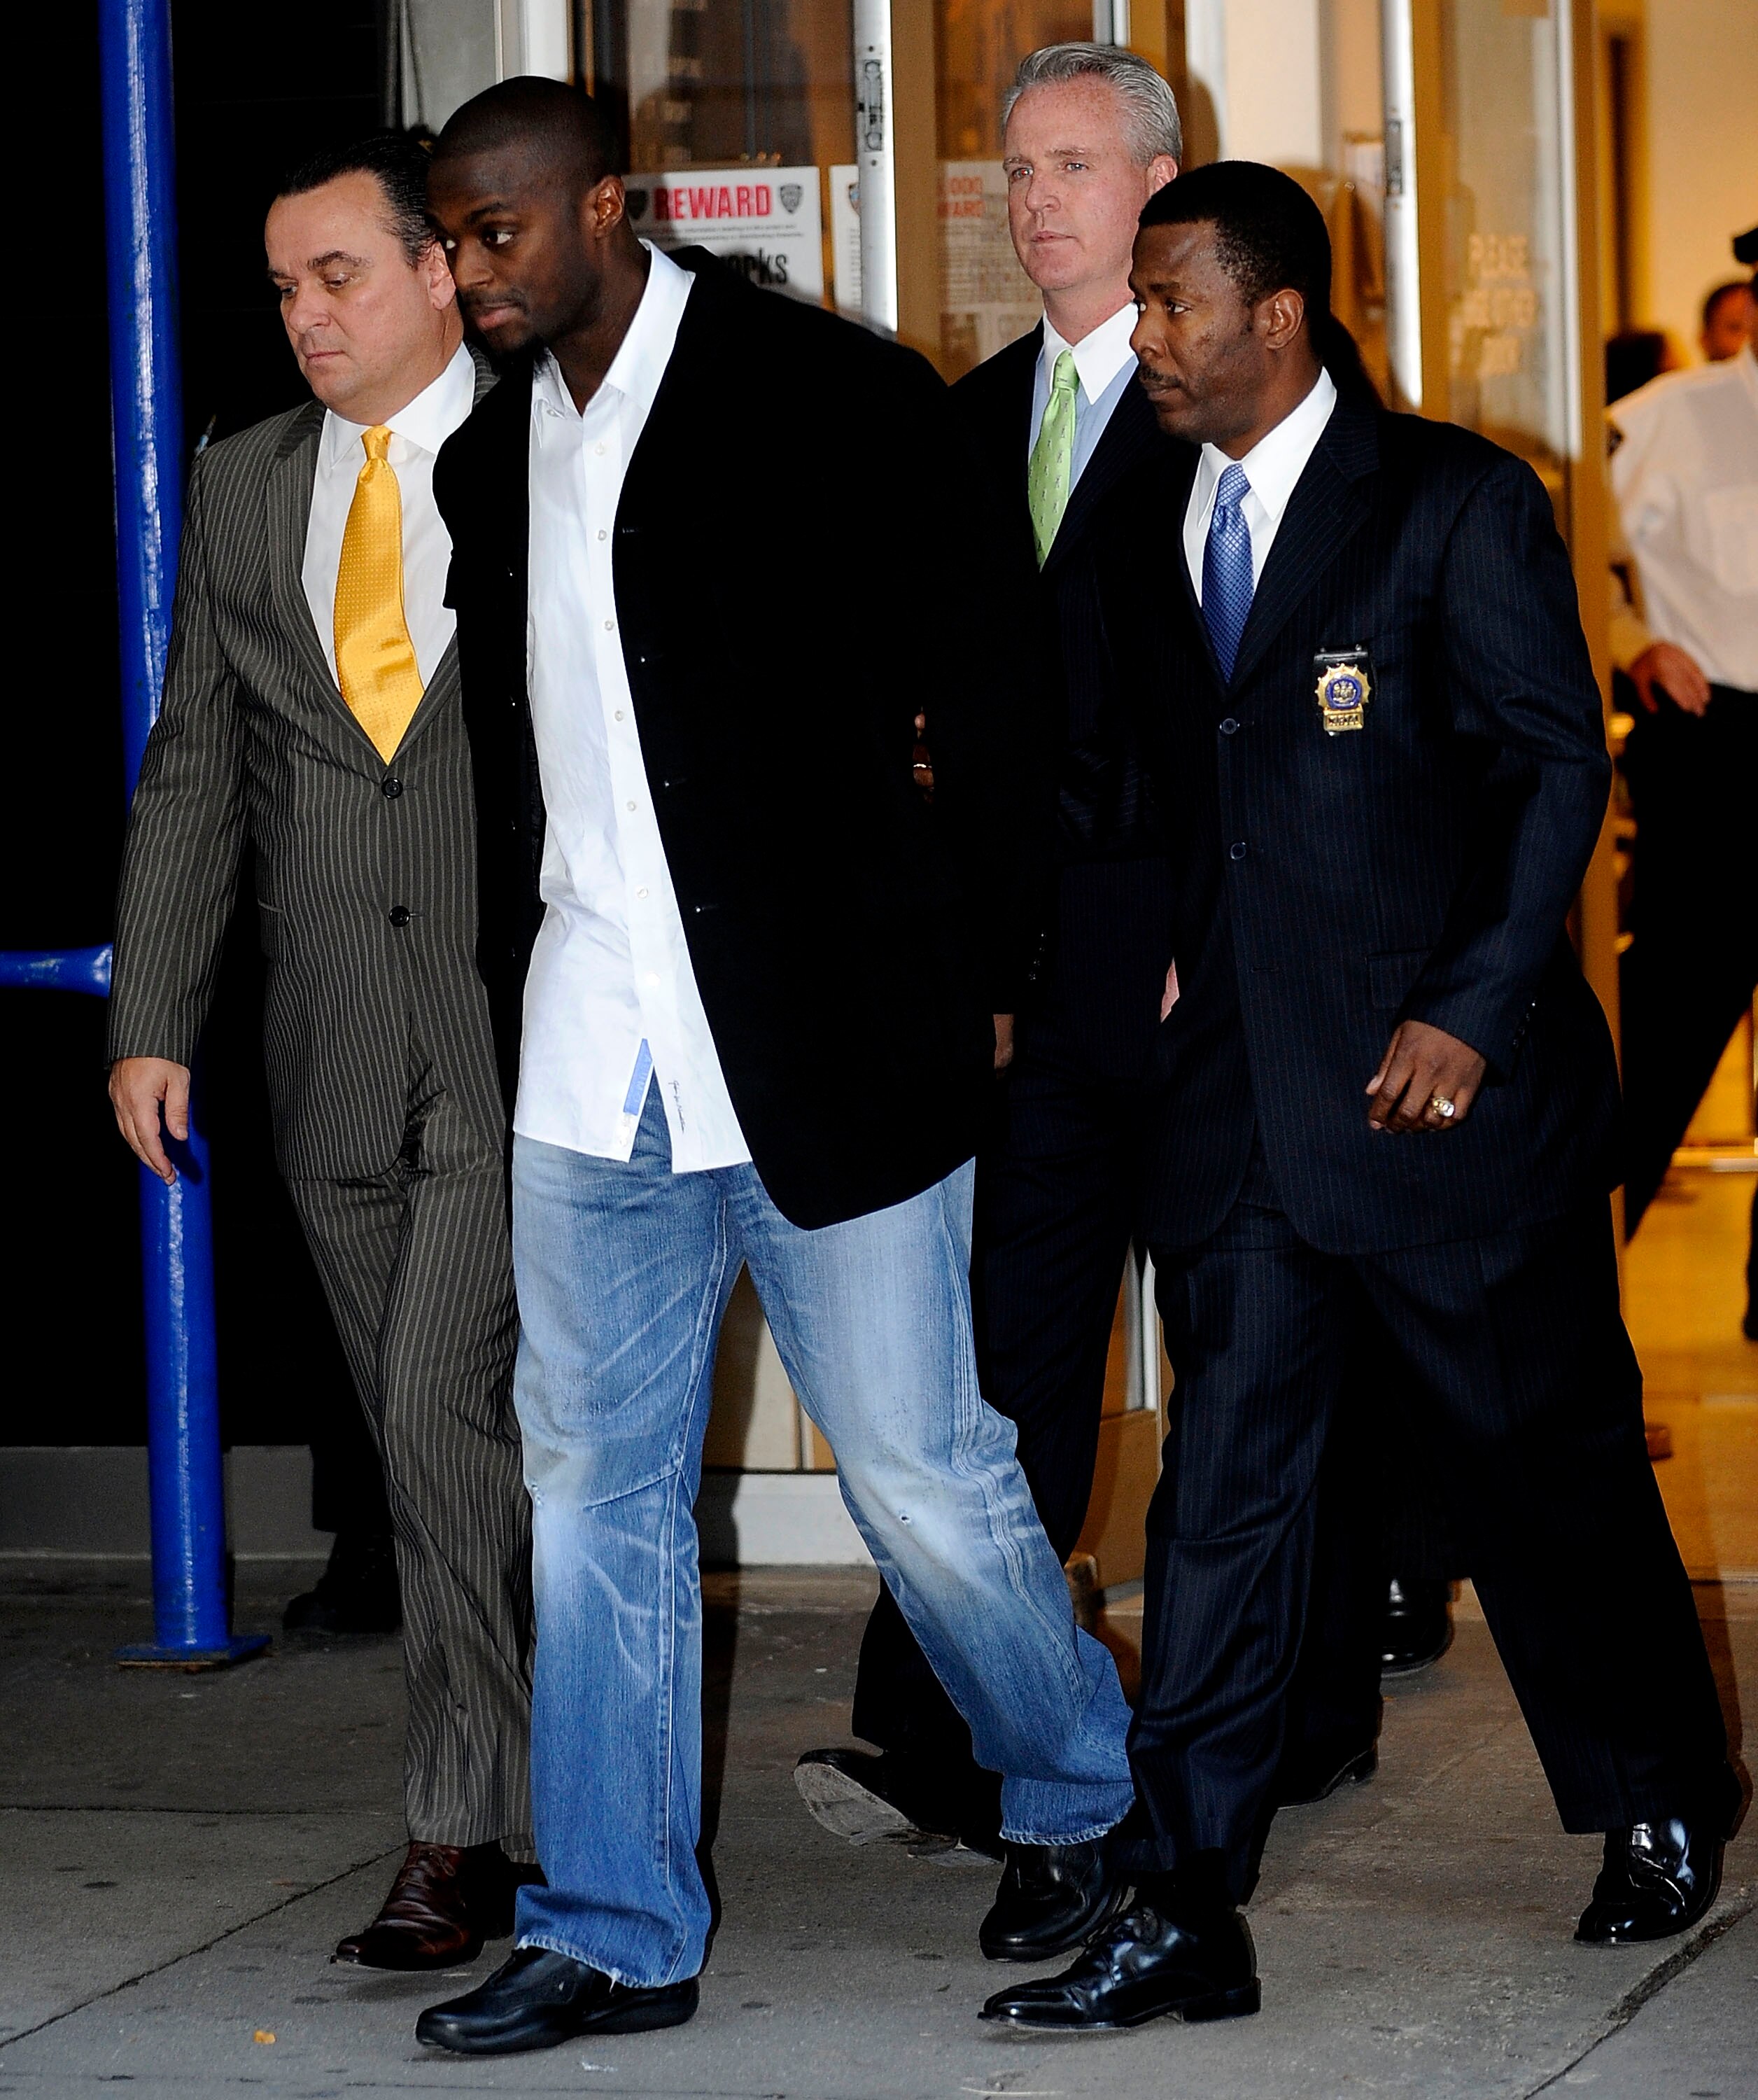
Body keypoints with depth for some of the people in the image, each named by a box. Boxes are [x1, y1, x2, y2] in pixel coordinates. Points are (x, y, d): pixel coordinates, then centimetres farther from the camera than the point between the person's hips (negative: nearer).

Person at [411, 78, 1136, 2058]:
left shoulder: (834, 396, -7)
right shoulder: (493, 456, 11)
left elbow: (987, 693, -4)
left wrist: (987, 984, -4)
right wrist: (519, 999, 11)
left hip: (827, 1054, -5)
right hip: (587, 1077, 6)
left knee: (925, 1479, 3)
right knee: (596, 1490, 7)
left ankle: (1084, 1800, 27)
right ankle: (617, 1936, 16)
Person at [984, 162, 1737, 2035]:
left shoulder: (1454, 504, -6)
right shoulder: (1148, 535, 10)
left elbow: (1560, 761, -7)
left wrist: (1472, 1014, -13)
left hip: (1447, 1080, -4)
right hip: (1240, 1089, 4)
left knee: (1547, 1459, 9)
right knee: (1223, 1484, -1)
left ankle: (1664, 1807, 31)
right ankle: (1183, 1914, 0)